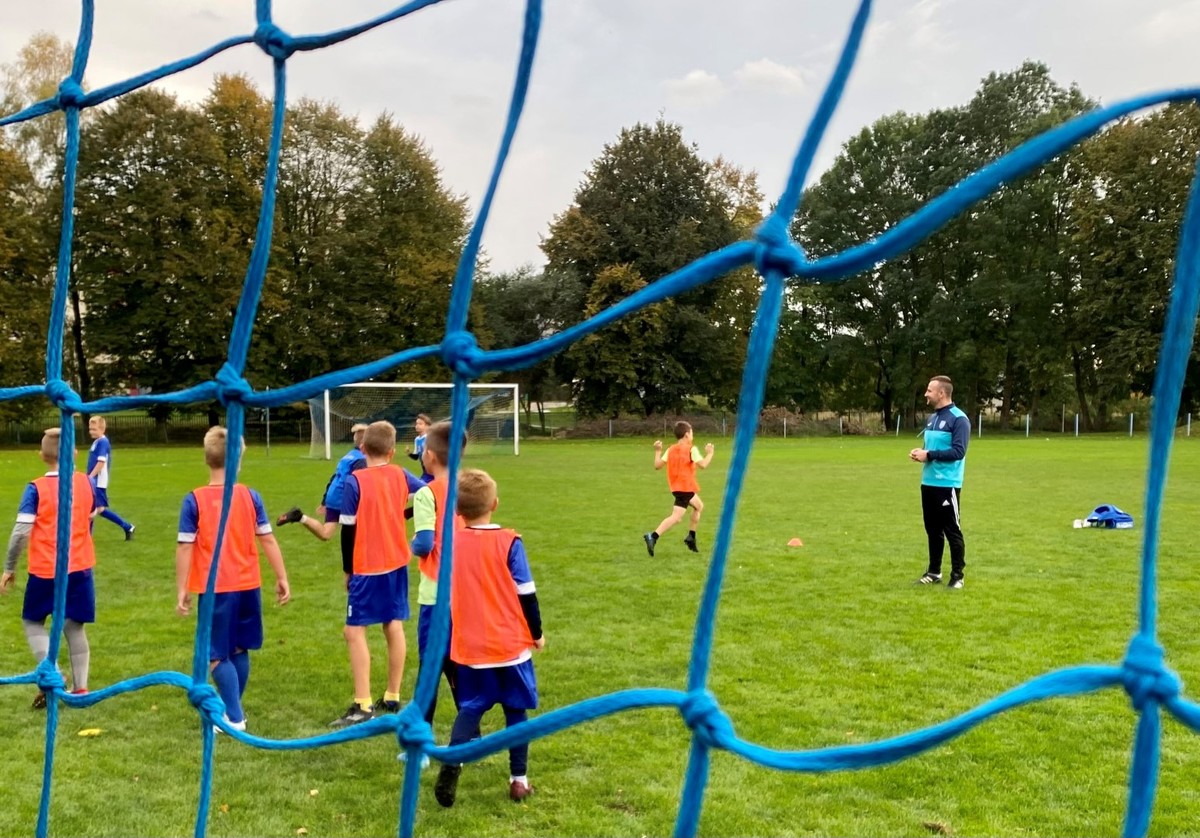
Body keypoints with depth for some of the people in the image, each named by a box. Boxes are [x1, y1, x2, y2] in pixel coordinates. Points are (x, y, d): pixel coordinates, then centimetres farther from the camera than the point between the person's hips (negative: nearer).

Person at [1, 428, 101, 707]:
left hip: (45, 570, -3)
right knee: (74, 627, 11)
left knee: (33, 622, 16)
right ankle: (80, 689, 10)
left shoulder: (36, 489, -12)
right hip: (79, 568, 3)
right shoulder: (87, 483, 0)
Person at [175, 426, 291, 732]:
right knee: (239, 650, 17)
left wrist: (181, 590, -2)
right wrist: (282, 578, 7)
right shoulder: (250, 495, -2)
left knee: (217, 656, 6)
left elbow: (185, 547, -9)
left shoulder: (194, 500, -8)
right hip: (248, 585, 3)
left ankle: (235, 718, 3)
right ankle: (232, 709, 30)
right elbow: (267, 539, 0)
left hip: (214, 588, -3)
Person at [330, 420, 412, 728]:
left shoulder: (355, 480, -13)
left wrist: (349, 569, 2)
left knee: (354, 631, -3)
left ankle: (363, 706, -7)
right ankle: (393, 697, 18)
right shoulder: (400, 475, 1)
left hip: (368, 567, -6)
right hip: (397, 563, 6)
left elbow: (348, 529, -9)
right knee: (394, 627, 11)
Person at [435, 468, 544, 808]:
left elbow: (444, 595, 8)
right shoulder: (508, 542, -11)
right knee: (516, 711, 11)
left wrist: (453, 636, 22)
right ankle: (518, 779, 15)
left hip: (470, 647, 2)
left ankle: (451, 762, -9)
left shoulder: (450, 544, -1)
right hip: (511, 645, -2)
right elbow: (526, 594, -8)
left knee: (469, 708, 12)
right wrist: (537, 633, 6)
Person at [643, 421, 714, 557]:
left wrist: (657, 451, 15)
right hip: (686, 487, -8)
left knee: (699, 506, 27)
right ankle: (653, 537, -29)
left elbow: (657, 465, 2)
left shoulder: (671, 449, 10)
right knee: (676, 517, -12)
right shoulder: (691, 449, -7)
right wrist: (709, 453, -1)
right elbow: (703, 464, -18)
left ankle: (691, 537, 26)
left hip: (676, 487, 8)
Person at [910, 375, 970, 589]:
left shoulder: (959, 419, -13)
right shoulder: (932, 418, 15)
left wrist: (928, 455, -19)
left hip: (947, 484, -8)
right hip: (928, 482, 8)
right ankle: (934, 572, 23)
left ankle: (957, 575, 8)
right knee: (933, 529, 14)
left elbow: (958, 452, -20)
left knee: (952, 531, -1)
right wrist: (920, 453, 2)